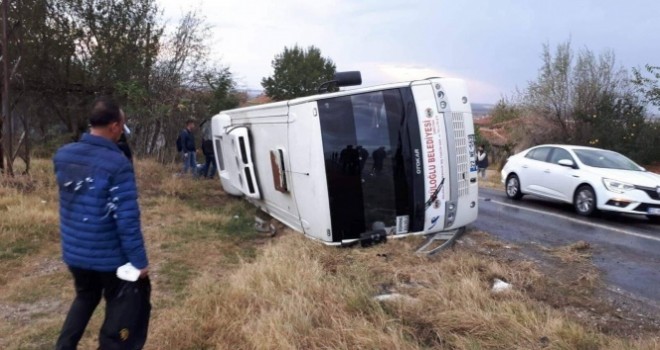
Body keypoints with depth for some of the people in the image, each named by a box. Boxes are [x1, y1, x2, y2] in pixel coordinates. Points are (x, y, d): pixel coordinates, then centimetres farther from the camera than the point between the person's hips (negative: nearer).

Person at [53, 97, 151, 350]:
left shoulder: (62, 155, -1)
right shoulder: (117, 164, -24)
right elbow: (127, 220, -25)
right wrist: (139, 261, -16)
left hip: (73, 253, 7)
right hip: (109, 256, -6)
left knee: (85, 297, 30)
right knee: (128, 307, 15)